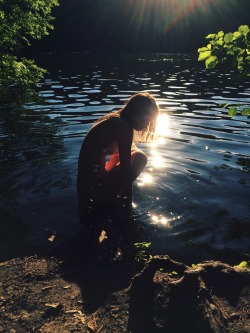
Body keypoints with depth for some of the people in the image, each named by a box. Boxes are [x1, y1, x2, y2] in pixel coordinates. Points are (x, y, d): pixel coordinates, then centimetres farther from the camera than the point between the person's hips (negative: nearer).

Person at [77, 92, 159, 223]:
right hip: (97, 187, -9)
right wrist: (128, 202, -8)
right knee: (140, 157, -2)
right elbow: (125, 169, -17)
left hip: (86, 182, 9)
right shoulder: (124, 127, -18)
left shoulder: (113, 119, 10)